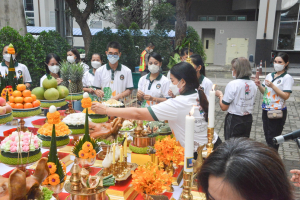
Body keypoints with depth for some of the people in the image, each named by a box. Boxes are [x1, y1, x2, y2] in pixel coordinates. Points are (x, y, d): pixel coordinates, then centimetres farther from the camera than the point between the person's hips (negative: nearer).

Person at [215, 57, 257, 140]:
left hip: (234, 120, -6)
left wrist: (220, 95, -1)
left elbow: (223, 107, -16)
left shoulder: (232, 84, -19)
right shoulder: (253, 84, 0)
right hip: (248, 120, 6)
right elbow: (252, 103, 11)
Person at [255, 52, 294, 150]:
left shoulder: (287, 78, -10)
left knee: (273, 138, 3)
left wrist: (272, 86, -24)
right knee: (267, 136, 16)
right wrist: (259, 86, -7)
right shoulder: (269, 75, 8)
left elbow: (286, 96, -18)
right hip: (266, 110, 6)